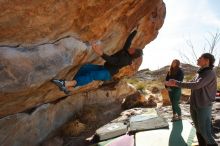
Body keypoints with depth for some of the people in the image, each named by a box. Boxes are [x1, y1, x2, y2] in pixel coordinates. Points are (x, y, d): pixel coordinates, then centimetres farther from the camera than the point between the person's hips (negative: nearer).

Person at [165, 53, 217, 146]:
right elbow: (191, 84, 16)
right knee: (198, 130, 15)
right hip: (194, 105, 8)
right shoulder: (200, 73, 10)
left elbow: (196, 85, -29)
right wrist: (175, 83, 5)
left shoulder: (210, 73, -17)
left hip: (204, 107, -7)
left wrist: (177, 83, -29)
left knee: (205, 131, -2)